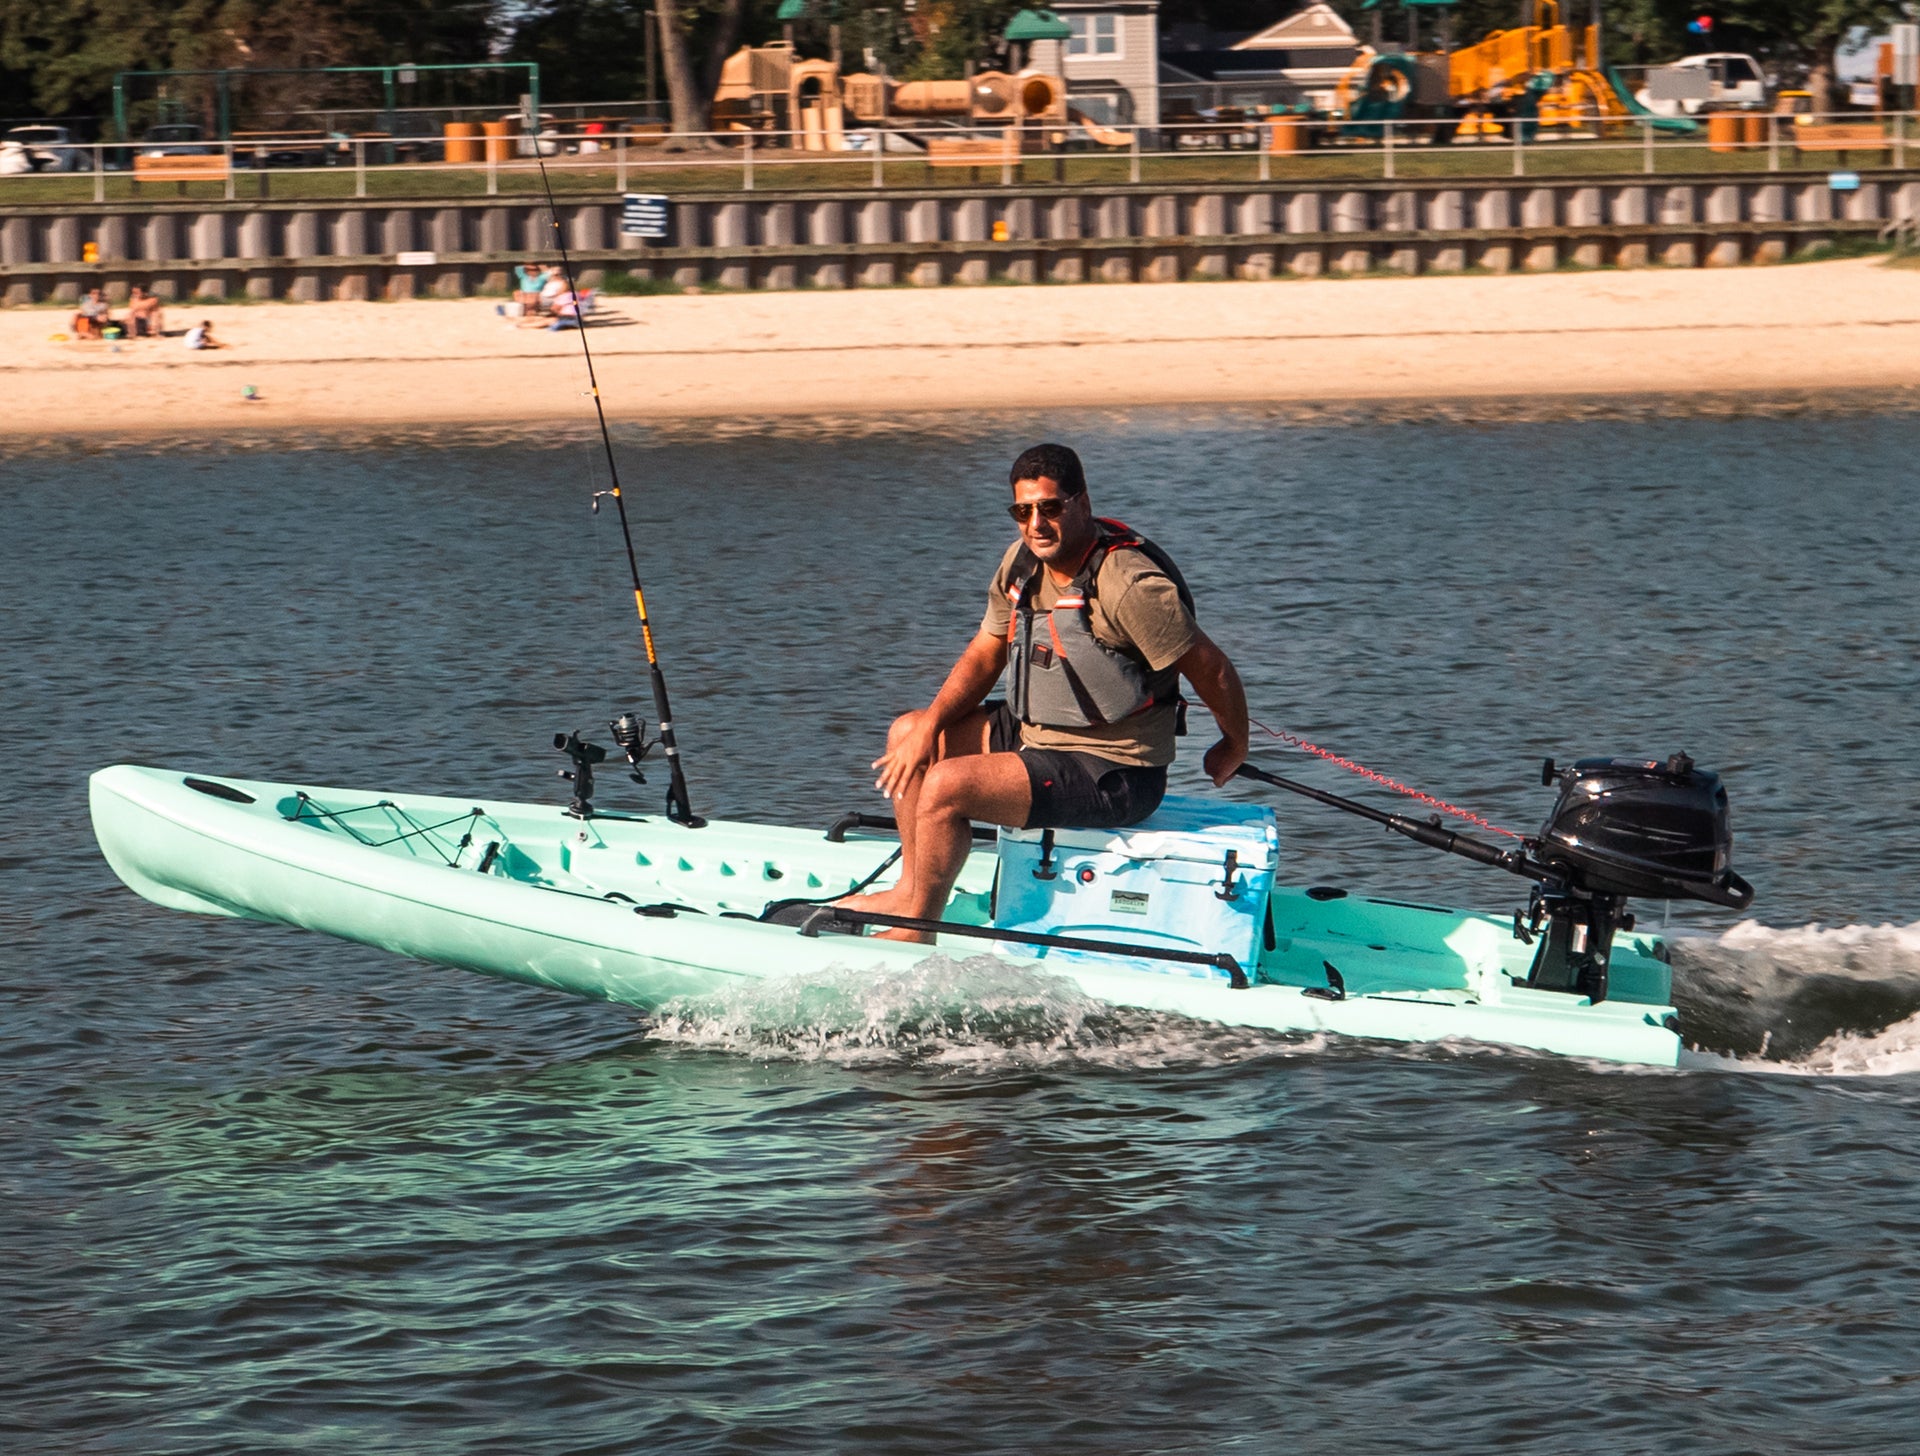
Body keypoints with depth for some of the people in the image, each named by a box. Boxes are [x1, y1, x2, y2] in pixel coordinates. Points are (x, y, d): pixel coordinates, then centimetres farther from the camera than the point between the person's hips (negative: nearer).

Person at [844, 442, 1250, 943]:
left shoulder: (1127, 583, -26)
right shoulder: (1023, 562, 1)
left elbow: (1212, 668, -19)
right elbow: (984, 657, 12)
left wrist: (1234, 750, -4)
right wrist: (930, 723, -3)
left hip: (1114, 777, -9)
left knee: (946, 785, -22)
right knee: (907, 733, 14)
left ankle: (918, 928, -3)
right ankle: (911, 891, 24)